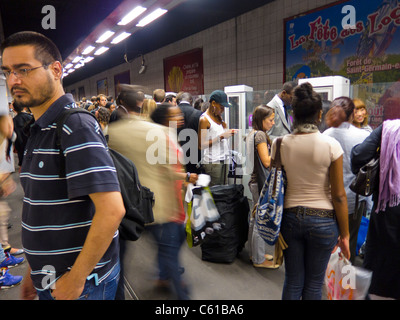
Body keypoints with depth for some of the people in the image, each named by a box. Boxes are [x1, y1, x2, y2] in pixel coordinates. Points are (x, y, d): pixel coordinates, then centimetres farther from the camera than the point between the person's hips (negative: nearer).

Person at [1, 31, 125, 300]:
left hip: (79, 282, -8)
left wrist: (75, 280, -20)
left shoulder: (77, 126, -21)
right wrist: (35, 271, 15)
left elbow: (112, 210, -28)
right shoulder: (40, 131, 8)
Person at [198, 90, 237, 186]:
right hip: (212, 161, -8)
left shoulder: (218, 117, 14)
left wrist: (228, 133, 3)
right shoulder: (204, 119, -10)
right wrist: (221, 137, -18)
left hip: (223, 158, 8)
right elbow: (201, 145, -16)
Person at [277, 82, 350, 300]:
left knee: (292, 282, 16)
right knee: (314, 284, 16)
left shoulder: (280, 144, -6)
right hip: (322, 221, -1)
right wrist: (344, 234, 2)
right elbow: (339, 195, -9)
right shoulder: (330, 145, -12)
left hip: (290, 217, 2)